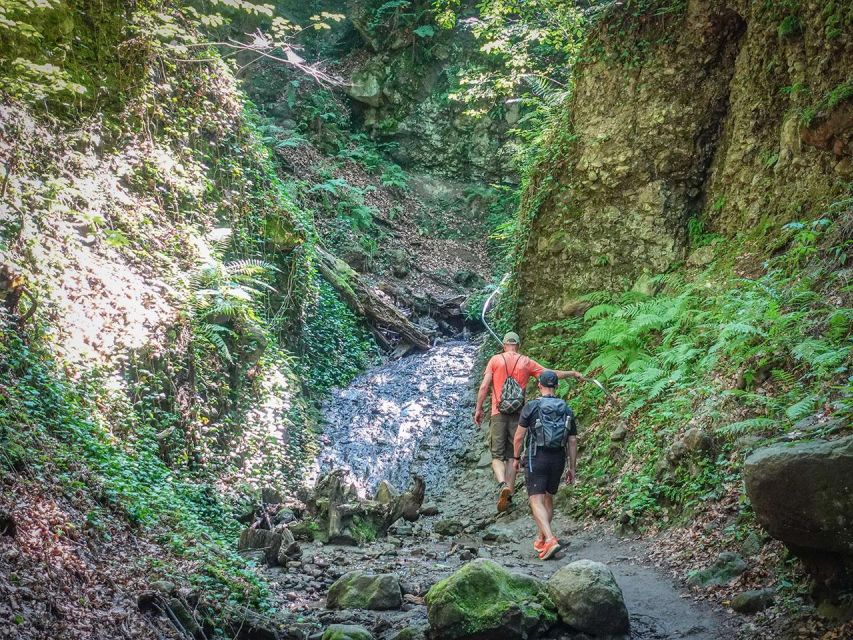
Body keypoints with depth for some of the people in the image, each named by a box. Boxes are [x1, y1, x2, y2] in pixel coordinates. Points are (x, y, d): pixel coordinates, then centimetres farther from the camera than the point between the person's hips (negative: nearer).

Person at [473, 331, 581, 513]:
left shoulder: (496, 359, 2)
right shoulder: (526, 362, 6)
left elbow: (484, 386, -5)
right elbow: (552, 375, 9)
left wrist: (478, 409, 2)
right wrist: (573, 373, 24)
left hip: (498, 414, -1)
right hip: (517, 414, 2)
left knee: (497, 455, 2)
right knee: (512, 456, 9)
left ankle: (502, 485, -24)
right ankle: (509, 495, 6)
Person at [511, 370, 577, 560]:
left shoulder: (531, 406, -4)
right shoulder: (567, 410, 7)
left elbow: (519, 436, -4)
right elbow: (573, 441, 6)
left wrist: (516, 457, 11)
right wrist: (572, 467, 12)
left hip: (536, 458, -4)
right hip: (558, 459, 4)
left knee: (537, 501, -6)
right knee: (548, 498, 20)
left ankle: (550, 540, -23)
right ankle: (541, 539, 28)